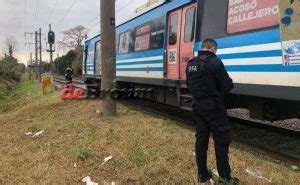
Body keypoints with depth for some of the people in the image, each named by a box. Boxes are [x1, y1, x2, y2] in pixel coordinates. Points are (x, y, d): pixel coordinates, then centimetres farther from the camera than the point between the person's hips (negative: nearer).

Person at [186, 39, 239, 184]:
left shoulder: (190, 64, 7)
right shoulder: (214, 62, -16)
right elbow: (227, 86, -16)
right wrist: (220, 88, 5)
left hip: (198, 106, 7)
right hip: (213, 107, -7)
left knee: (201, 139, 12)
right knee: (221, 140, 4)